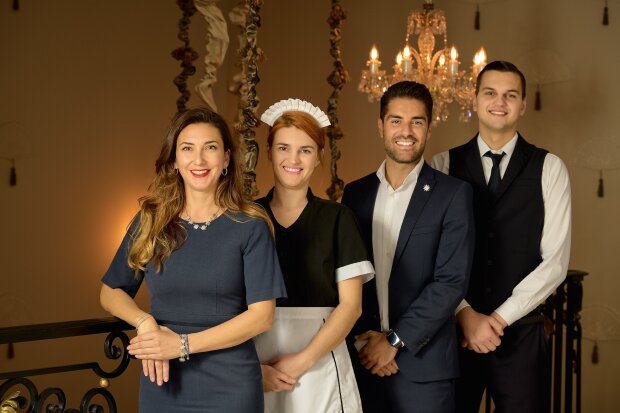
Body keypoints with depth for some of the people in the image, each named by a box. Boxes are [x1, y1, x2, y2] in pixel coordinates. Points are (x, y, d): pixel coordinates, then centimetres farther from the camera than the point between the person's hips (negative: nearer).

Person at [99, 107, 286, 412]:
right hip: (163, 386, 2)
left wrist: (182, 344, -16)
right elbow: (111, 292, 10)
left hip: (230, 388, -2)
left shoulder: (250, 227, -6)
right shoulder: (150, 222, 1)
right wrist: (146, 323, -10)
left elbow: (262, 315, -10)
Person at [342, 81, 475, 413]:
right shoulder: (355, 194, 7)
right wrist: (362, 339, -6)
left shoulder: (453, 194, -4)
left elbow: (452, 282, -10)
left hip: (423, 367, -3)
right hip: (362, 361, 3)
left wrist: (394, 340, -12)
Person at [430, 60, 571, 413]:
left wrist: (500, 318, -10)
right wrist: (466, 314, -13)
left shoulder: (549, 168, 1)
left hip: (521, 333, 0)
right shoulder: (443, 166, 2)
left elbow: (555, 261, -5)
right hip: (454, 331, 1)